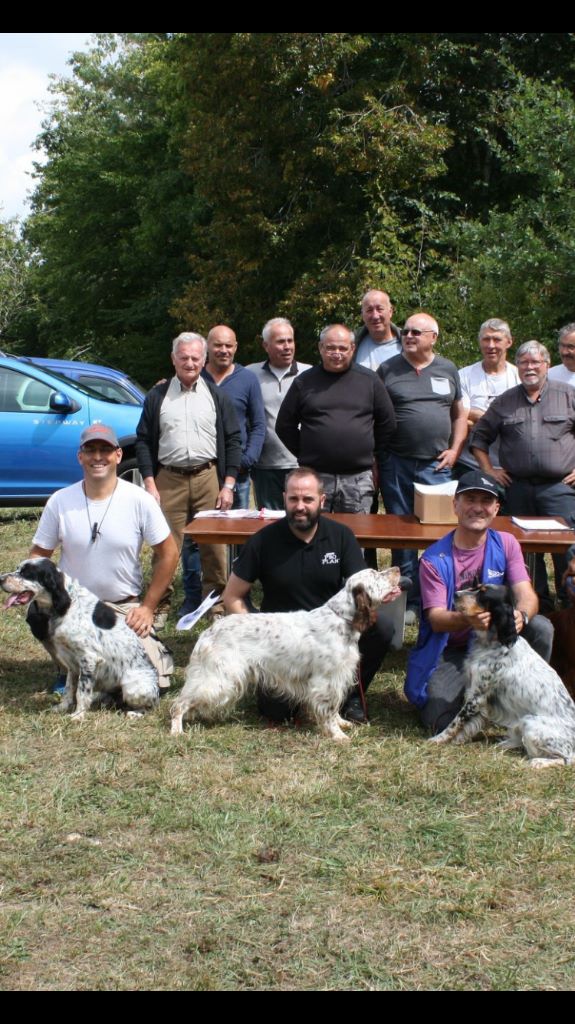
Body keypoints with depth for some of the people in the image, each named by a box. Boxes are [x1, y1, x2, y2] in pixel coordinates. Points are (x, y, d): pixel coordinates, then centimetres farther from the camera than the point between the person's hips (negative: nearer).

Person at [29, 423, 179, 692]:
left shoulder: (140, 501, -9)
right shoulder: (60, 502, -6)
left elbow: (168, 554, -2)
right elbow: (38, 554, 3)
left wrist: (148, 607, -4)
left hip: (125, 606, -1)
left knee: (154, 680, -16)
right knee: (37, 612, -33)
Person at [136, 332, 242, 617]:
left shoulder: (217, 396, 9)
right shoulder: (157, 397, 9)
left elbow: (233, 441, 7)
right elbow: (143, 442, 8)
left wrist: (228, 485, -1)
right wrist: (150, 484, -2)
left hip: (209, 477, 0)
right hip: (168, 479, 0)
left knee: (214, 544, 1)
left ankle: (217, 604, 12)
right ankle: (160, 605, 11)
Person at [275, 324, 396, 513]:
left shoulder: (369, 380, 6)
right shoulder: (305, 382, 5)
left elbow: (387, 424, 12)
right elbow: (285, 425, 10)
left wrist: (373, 453, 9)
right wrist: (303, 453, 6)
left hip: (358, 477, 0)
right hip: (315, 476, 0)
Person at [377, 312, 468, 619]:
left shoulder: (448, 370, 10)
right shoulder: (388, 370, 4)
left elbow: (460, 414, 17)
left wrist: (455, 450, 4)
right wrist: (374, 460, -3)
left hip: (436, 466, 1)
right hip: (396, 464, -1)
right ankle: (410, 601, 11)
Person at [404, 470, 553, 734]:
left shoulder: (506, 544, -2)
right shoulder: (434, 559, -11)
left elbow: (527, 595, -13)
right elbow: (436, 619, -18)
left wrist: (521, 615, -39)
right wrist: (467, 619, -42)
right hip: (451, 651, -2)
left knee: (541, 627, -27)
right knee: (440, 723, -22)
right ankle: (469, 691, 14)